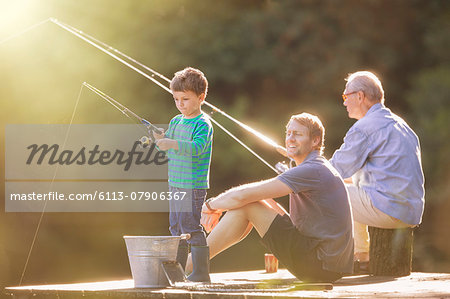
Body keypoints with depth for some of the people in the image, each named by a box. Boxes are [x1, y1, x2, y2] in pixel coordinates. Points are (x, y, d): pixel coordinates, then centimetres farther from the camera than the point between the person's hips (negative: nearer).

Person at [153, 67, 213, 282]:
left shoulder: (203, 124, -11)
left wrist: (172, 143, -38)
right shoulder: (175, 122, 14)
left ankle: (201, 271, -4)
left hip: (193, 185, -8)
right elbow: (168, 146, 18)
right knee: (176, 227, 13)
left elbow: (197, 147, -27)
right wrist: (159, 138, -3)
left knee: (191, 227, -9)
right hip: (175, 183, 8)